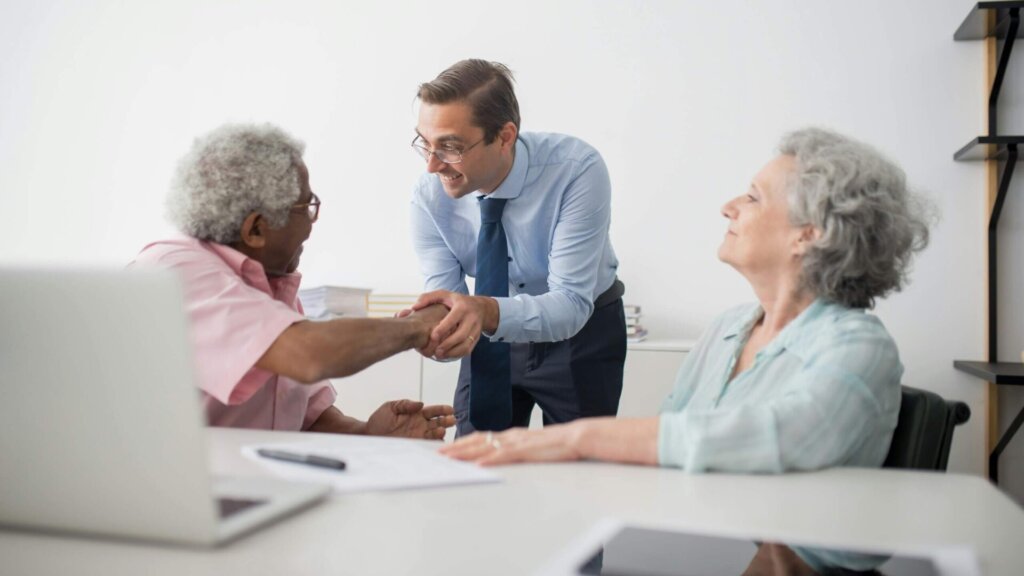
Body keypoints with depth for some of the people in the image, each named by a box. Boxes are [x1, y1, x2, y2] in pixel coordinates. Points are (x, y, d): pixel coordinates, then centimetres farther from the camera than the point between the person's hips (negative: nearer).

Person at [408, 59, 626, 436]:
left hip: (580, 335, -2)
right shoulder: (430, 197, -20)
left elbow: (571, 303, -33)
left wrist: (488, 312, -51)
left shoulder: (578, 171, -30)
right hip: (492, 338, 3)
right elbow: (448, 306, -19)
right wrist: (428, 331, -43)